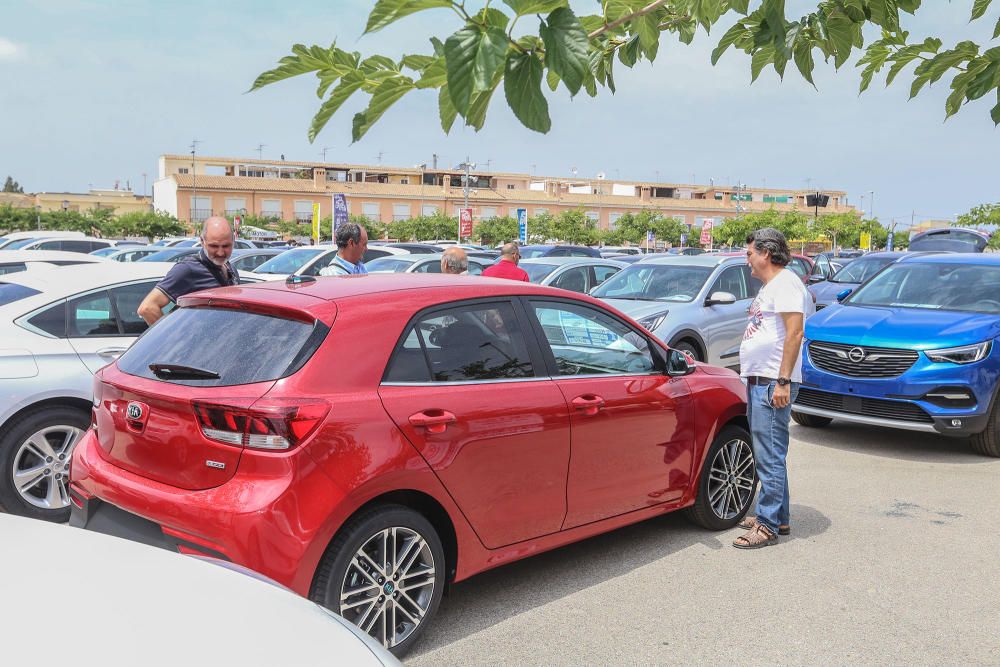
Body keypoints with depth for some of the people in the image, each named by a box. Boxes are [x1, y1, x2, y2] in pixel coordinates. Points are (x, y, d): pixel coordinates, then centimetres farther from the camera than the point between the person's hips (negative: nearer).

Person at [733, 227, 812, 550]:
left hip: (773, 384, -11)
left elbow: (794, 332, -20)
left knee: (770, 457, -8)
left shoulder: (785, 282, -11)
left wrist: (783, 381, -25)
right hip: (759, 381, 11)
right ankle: (779, 518, 25)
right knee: (768, 456, 16)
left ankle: (768, 525, -4)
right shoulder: (769, 286, 21)